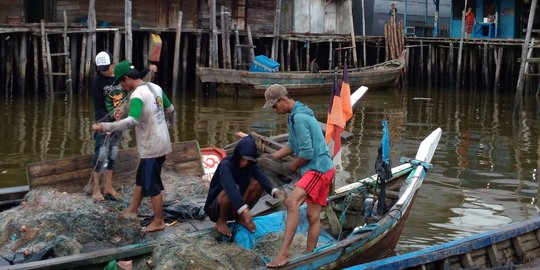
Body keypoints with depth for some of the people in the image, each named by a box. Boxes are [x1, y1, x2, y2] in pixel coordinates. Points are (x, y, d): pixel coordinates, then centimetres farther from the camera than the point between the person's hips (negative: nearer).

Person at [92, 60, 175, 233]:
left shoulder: (137, 95, -22)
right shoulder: (155, 88, 5)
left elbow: (132, 121, -37)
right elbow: (170, 110, 17)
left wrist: (105, 127, -38)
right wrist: (169, 124, 37)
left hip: (151, 148, -9)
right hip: (160, 143, 9)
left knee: (152, 186, 3)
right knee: (141, 179, 22)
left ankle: (158, 222, 14)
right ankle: (131, 211, 35)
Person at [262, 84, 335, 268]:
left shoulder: (299, 118, -15)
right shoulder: (297, 114, 17)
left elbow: (307, 152, -18)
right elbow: (293, 146, 25)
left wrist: (292, 167, -2)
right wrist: (272, 157, 17)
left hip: (318, 168, -11)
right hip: (321, 169, 11)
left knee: (291, 202, -26)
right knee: (313, 216, 11)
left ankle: (283, 253, -34)